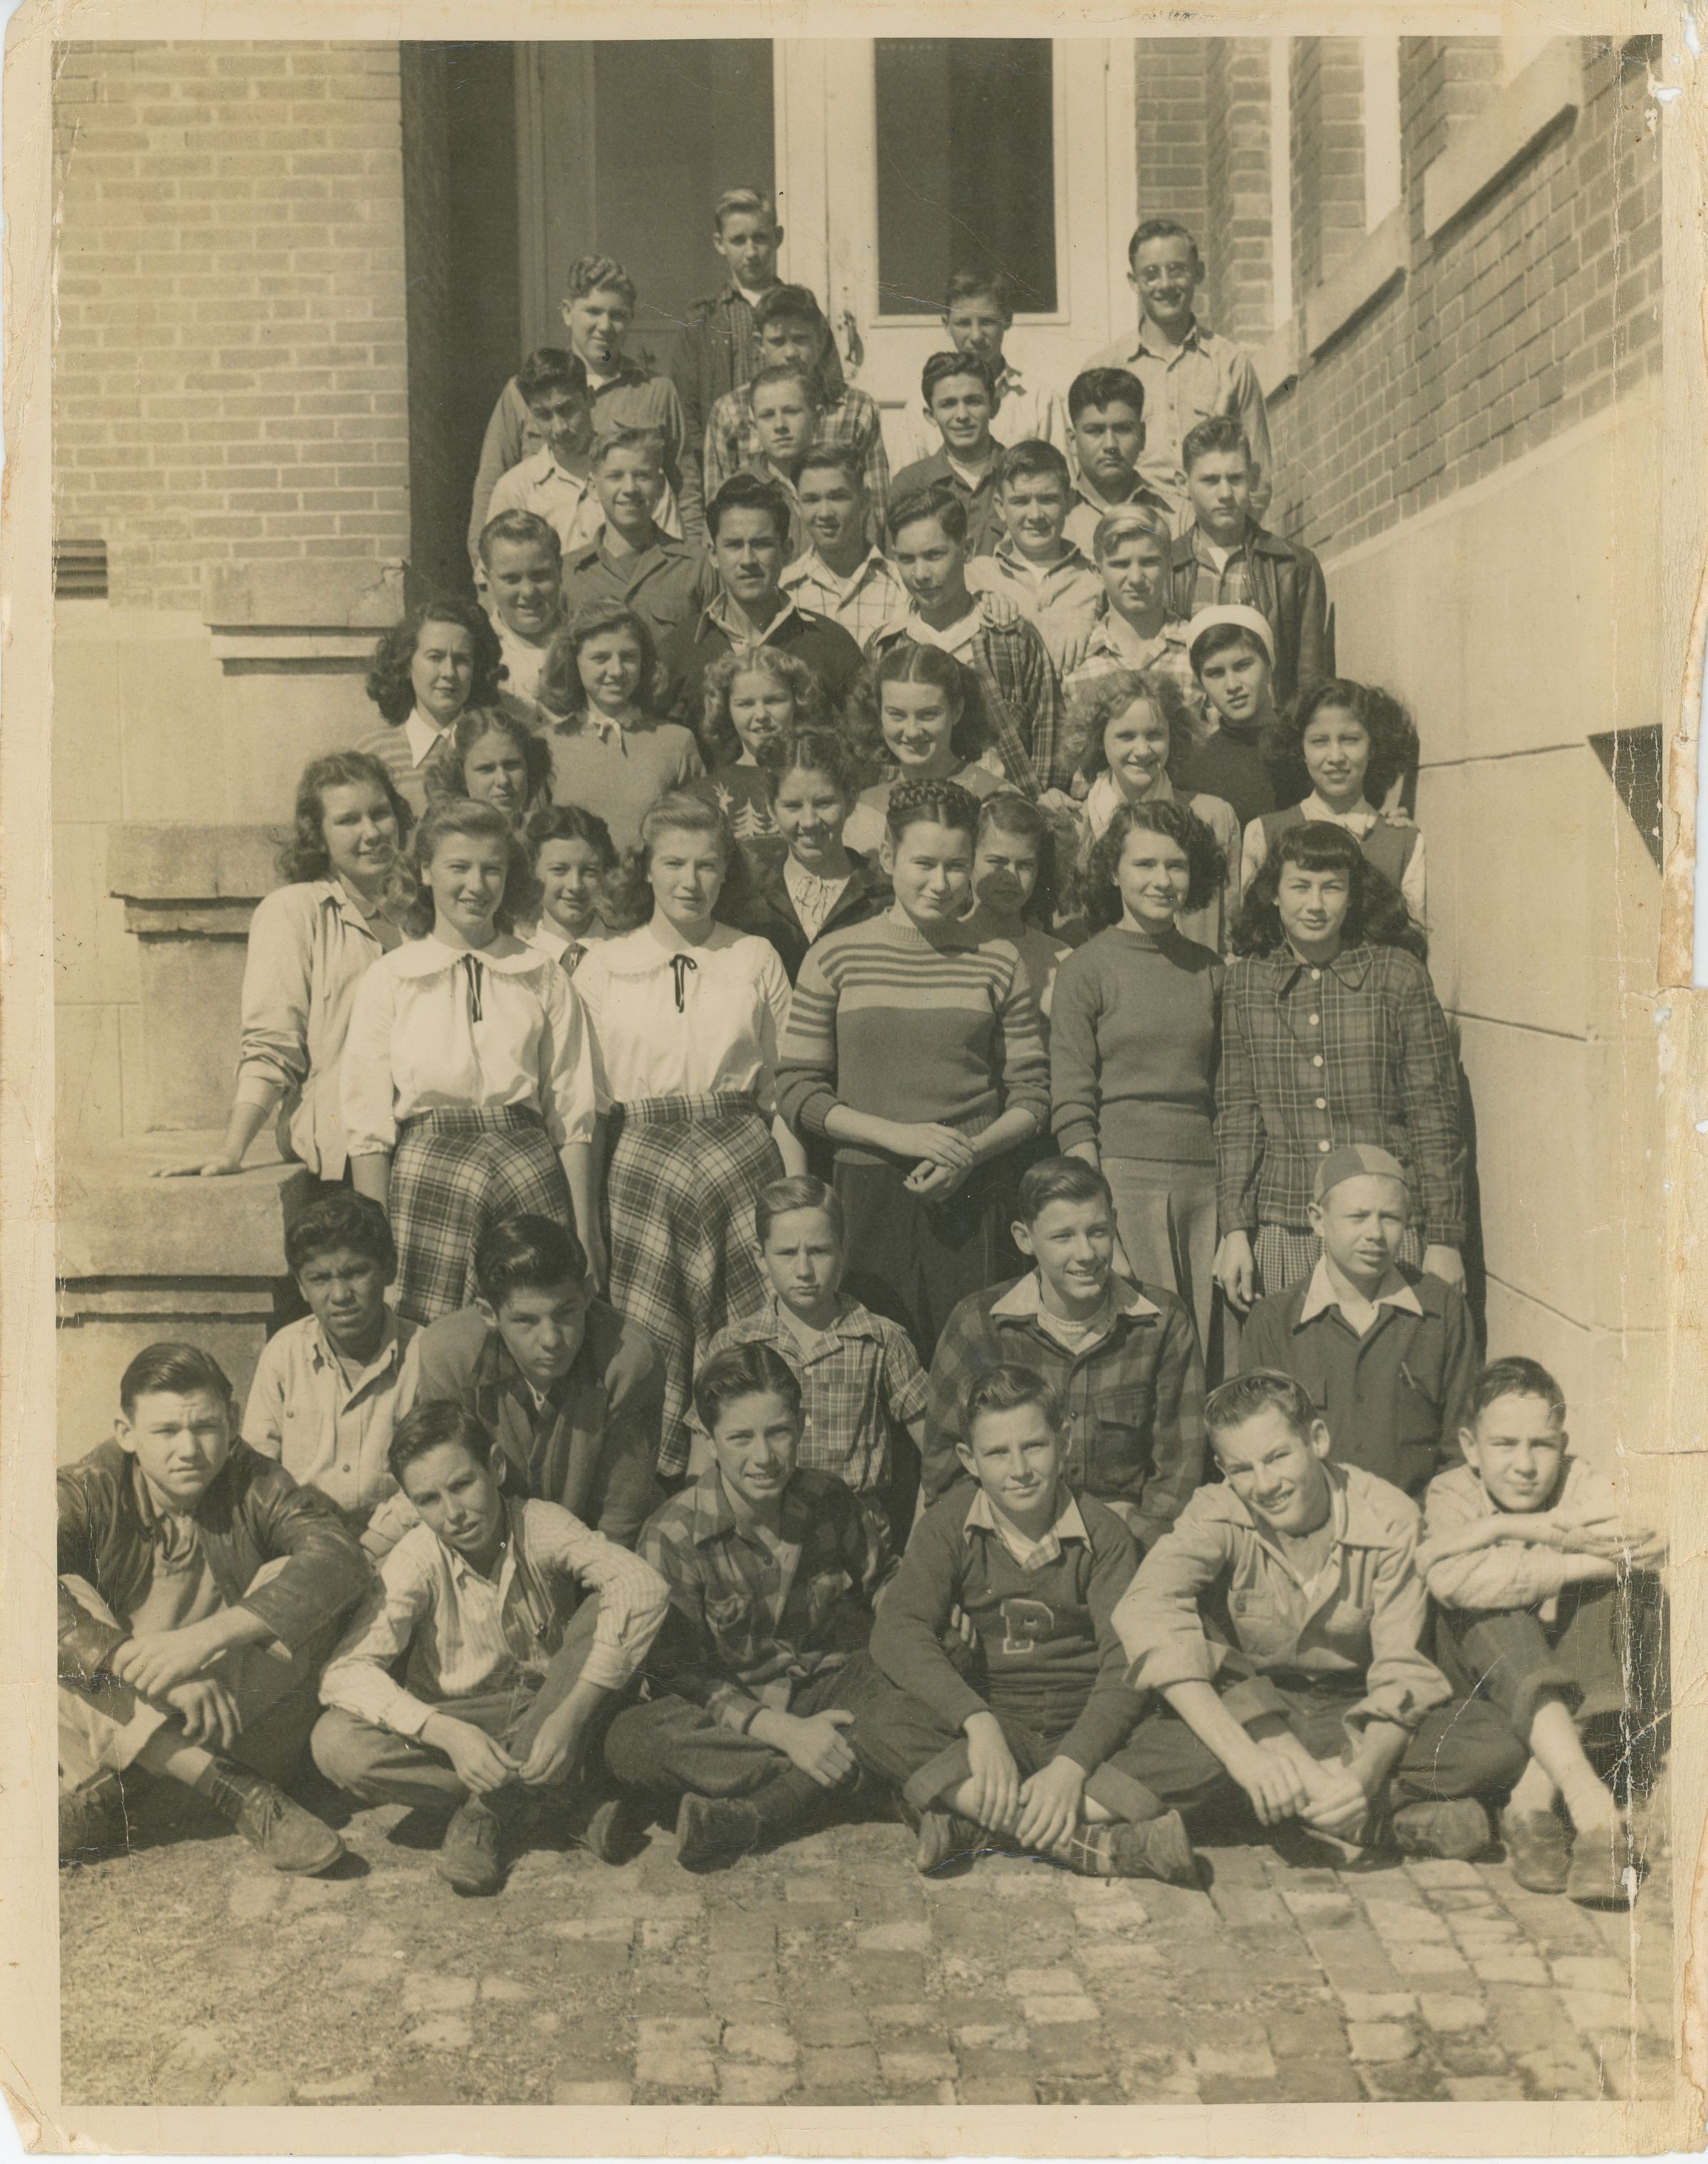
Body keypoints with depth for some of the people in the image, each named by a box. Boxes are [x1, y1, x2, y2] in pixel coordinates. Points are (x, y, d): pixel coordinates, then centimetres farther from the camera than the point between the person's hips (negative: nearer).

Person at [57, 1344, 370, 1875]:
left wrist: (207, 1637, -39)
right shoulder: (86, 1493, -8)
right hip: (114, 1714, 0)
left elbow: (340, 1557, -26)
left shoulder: (256, 1485, -6)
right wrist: (153, 1672, -41)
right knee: (69, 1600, -25)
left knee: (292, 1583, -21)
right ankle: (236, 1792, -29)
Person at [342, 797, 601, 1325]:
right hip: (427, 1178, -1)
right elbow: (369, 1126, 2)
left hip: (529, 1174, 1)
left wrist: (585, 1232, 3)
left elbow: (571, 1117, 8)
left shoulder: (544, 978, 9)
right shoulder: (389, 980, 5)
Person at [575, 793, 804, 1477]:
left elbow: (786, 1087, 10)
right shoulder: (603, 967, 8)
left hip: (742, 1159, 0)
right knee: (648, 1345, 0)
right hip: (642, 1164, 0)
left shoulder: (757, 959, 9)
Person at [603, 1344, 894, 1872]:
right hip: (728, 1710, -3)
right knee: (629, 1741, -32)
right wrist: (781, 1730, -26)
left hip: (831, 1690, 3)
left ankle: (742, 1817, -34)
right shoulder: (673, 1536, -12)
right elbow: (678, 1674, -13)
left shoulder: (830, 1501, -2)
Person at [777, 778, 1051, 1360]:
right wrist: (898, 1136, -10)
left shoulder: (998, 963, 8)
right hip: (867, 1197, -1)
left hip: (971, 1201, 1)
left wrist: (970, 1154, -10)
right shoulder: (835, 959, 4)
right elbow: (796, 1091, 2)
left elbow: (1032, 1098, 9)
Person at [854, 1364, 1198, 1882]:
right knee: (879, 1721, -29)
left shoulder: (1103, 1533, -5)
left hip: (1086, 1724, -1)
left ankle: (972, 1825, -28)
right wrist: (977, 1722, -32)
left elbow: (1126, 1666, -14)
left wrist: (1071, 1765, -30)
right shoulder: (948, 1525, -2)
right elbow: (898, 1630, -16)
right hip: (991, 1716, 1)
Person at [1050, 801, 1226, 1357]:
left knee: (1214, 1353, 1)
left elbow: (1223, 1095, 17)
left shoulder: (1207, 968, 13)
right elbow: (1071, 1107, -5)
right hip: (1124, 1174, -4)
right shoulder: (1088, 967, 0)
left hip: (1205, 1182, 4)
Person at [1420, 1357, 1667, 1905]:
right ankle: (1589, 1801, -50)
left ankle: (1534, 1800, -38)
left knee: (1631, 1587, -26)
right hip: (1487, 1683, -1)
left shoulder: (1583, 1490, -2)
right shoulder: (1452, 1494, -7)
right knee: (1484, 1600, -32)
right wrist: (1582, 1563, -35)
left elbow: (1651, 1542, -27)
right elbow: (1448, 1578, -32)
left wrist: (1504, 1529, -33)